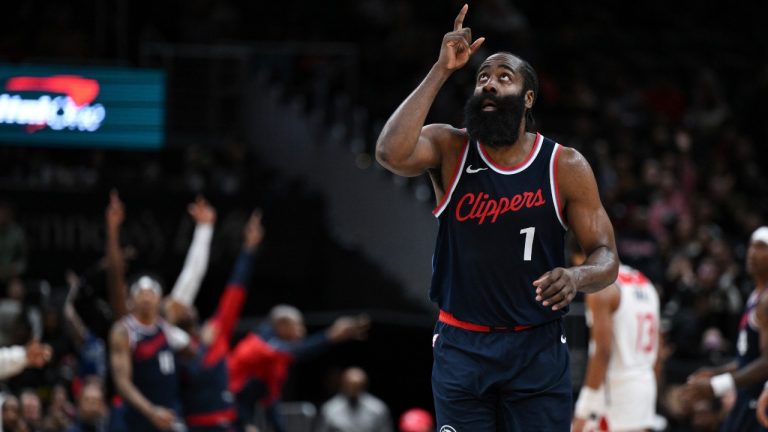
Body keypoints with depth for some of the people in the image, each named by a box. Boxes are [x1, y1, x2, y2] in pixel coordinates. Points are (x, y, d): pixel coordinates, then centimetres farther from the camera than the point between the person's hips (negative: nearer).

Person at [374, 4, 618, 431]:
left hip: (537, 348, -1)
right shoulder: (448, 149, -2)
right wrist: (441, 71, -21)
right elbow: (391, 153, -25)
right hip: (462, 347, 1)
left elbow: (606, 257, -2)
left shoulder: (566, 167, -3)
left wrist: (577, 277, -28)